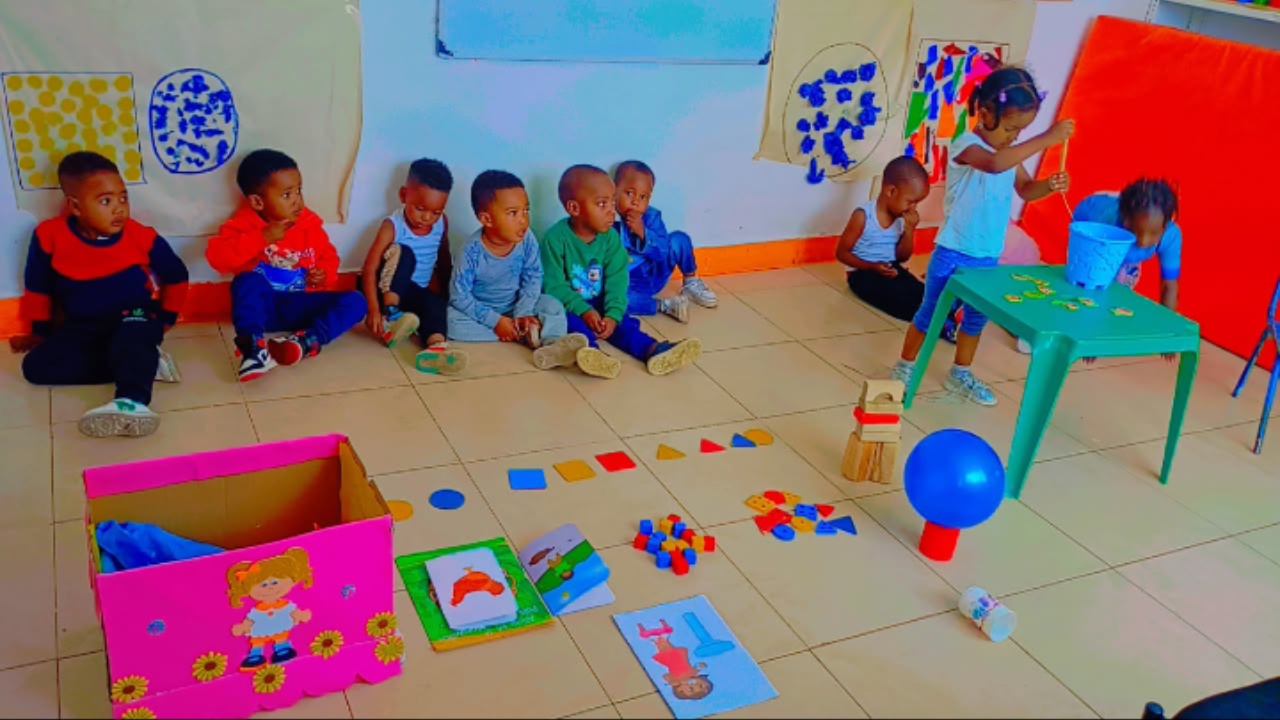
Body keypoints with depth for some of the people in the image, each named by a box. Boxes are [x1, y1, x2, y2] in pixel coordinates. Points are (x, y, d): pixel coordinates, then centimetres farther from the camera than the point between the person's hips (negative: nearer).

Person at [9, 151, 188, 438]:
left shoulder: (142, 237, -10)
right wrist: (39, 332, 14)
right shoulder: (50, 236, -9)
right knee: (36, 366, -19)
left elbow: (176, 276, 6)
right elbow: (38, 287, 6)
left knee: (131, 342, -38)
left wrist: (166, 318, 3)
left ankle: (132, 401, -61)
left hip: (135, 318, -3)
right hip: (82, 326, 3)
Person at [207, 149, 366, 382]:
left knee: (355, 301, -16)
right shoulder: (245, 224, -6)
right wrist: (261, 238, -27)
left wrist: (325, 274, -8)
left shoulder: (310, 224, 3)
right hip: (264, 306, -3)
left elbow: (329, 257, 16)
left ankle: (307, 341, -37)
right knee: (248, 280, -34)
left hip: (301, 306, 3)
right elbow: (216, 256, -22)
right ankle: (253, 346, -45)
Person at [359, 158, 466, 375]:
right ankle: (390, 317, -39)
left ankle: (436, 344, -61)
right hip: (390, 290, -3)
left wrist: (444, 289, 9)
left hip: (421, 292, 4)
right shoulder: (393, 226, -18)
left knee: (436, 303, -30)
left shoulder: (442, 223, -4)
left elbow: (444, 260, 13)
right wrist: (374, 309, -34)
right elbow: (369, 269, -25)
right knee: (402, 252, -29)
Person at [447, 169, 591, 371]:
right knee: (450, 320, -29)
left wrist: (523, 314, -23)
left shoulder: (527, 240, -16)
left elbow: (533, 278, -9)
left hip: (516, 307, 2)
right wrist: (495, 321, -25)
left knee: (553, 306, -18)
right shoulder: (473, 250, -24)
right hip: (481, 311, -2)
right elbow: (459, 295, -20)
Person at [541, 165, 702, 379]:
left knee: (623, 322, -18)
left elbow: (616, 282, -8)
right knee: (573, 322, -33)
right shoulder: (555, 238, -16)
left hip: (597, 304, 5)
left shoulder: (611, 238, -3)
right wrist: (584, 311, -28)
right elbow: (554, 285, -18)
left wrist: (612, 315, -23)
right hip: (566, 305, -5)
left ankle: (652, 350, -37)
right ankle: (591, 353, -58)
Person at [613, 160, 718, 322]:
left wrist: (643, 233, -29)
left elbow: (664, 253, -16)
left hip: (653, 277, 4)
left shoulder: (651, 217, -7)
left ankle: (691, 283, 15)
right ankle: (664, 306, -24)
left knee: (679, 239, -6)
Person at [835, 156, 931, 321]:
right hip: (864, 273, -6)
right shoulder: (863, 215, -15)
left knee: (920, 292, -26)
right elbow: (841, 252, -11)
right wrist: (873, 267, -23)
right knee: (904, 299, -32)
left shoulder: (903, 217, 2)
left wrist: (910, 230, -11)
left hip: (891, 270, 6)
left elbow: (902, 257, 6)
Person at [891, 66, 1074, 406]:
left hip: (988, 257, 7)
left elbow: (1025, 189, 13)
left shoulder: (1010, 152, 3)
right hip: (953, 254, -7)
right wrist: (1046, 139, -42)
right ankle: (904, 368, 24)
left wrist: (1049, 184, -9)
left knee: (977, 317, 18)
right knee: (930, 313, 8)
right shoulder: (965, 145, -21)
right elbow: (995, 164, -42)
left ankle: (960, 374, 35)